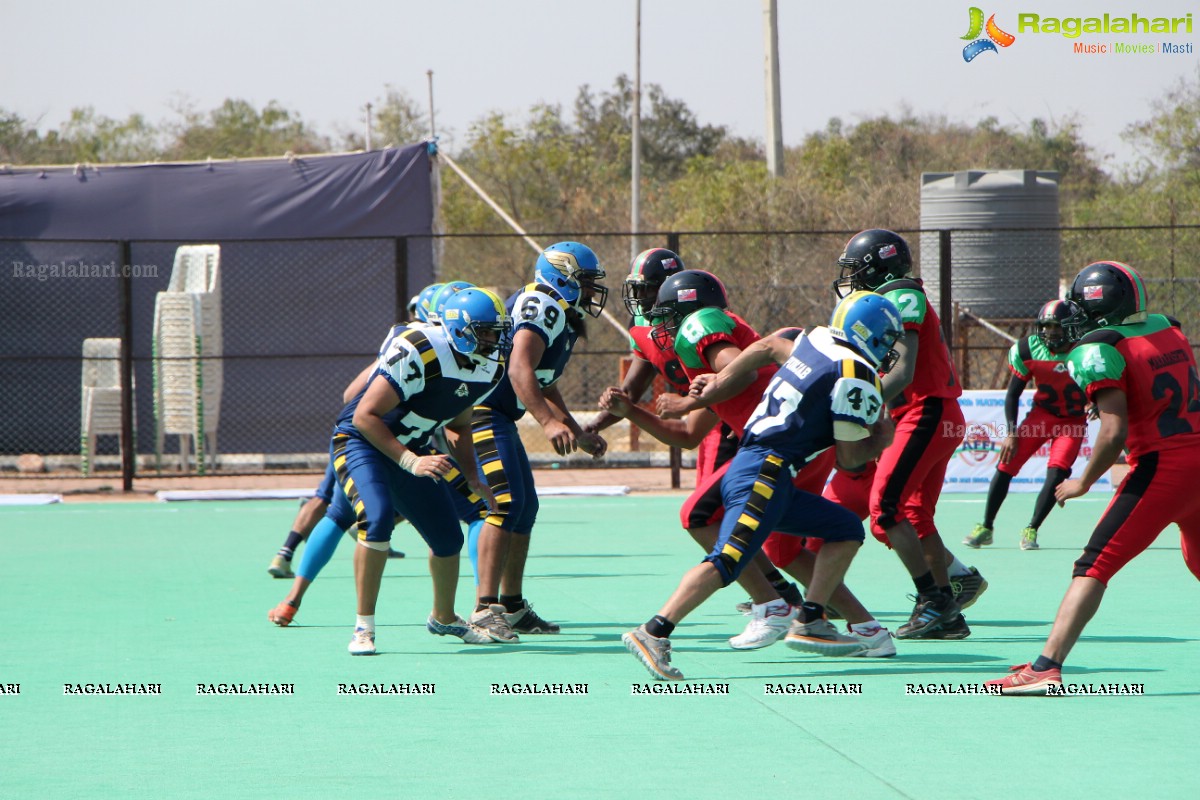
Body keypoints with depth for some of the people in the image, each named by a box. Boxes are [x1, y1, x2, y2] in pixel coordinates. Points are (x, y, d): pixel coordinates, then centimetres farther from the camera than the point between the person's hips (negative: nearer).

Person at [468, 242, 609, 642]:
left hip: (497, 417, 11)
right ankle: (485, 609, -22)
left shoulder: (565, 320, 18)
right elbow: (519, 370, -28)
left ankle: (512, 606, 24)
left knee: (525, 506, 15)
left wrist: (580, 435, 30)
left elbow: (544, 387, 31)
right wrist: (549, 424, -37)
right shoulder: (544, 307, -14)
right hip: (479, 410, -11)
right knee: (506, 503, -19)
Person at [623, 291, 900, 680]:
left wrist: (719, 384, 43)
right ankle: (653, 633, -29)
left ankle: (810, 623, 14)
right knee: (727, 561, -21)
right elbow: (848, 458, -3)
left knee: (847, 530, 17)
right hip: (764, 475, -10)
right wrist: (880, 442, 16)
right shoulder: (857, 379, -9)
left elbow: (766, 347, 30)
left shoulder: (815, 340, 14)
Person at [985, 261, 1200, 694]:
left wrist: (1083, 482, -4)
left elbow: (1115, 432, -16)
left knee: (1094, 566, -7)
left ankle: (1045, 667, -16)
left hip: (1160, 469, -7)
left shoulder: (1101, 351, -9)